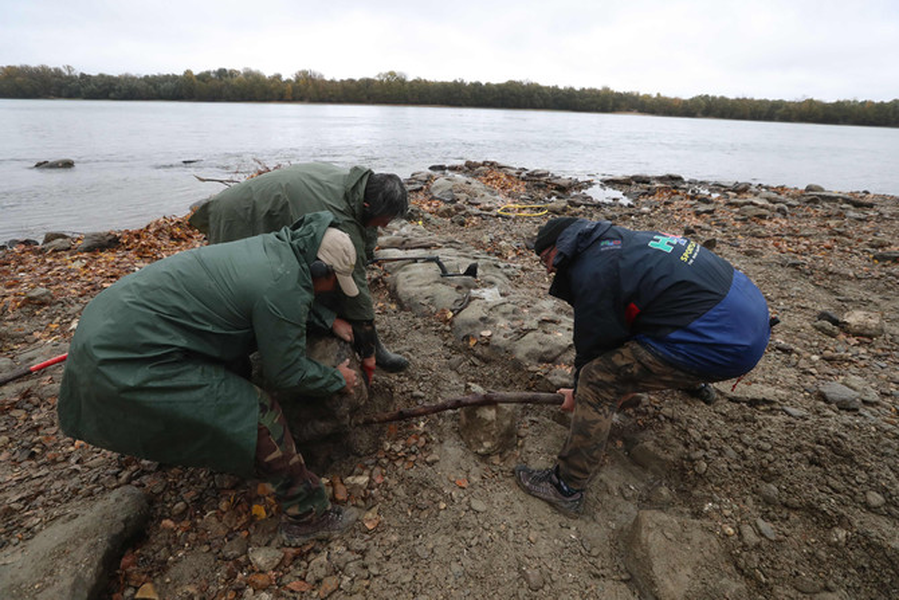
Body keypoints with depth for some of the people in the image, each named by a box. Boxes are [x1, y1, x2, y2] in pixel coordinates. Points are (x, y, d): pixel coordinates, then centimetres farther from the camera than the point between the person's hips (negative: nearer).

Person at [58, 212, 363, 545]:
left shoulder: (273, 247, 4)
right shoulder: (283, 288, -22)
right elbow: (287, 372, -11)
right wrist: (337, 380, 5)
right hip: (128, 362, -10)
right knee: (259, 418, -10)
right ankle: (307, 517, 6)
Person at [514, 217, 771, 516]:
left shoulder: (594, 272, -13)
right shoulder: (621, 240, 18)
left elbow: (594, 346, -4)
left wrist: (579, 394, 16)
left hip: (722, 339, -10)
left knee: (598, 380, -9)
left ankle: (566, 488, 3)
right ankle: (694, 379, 68)